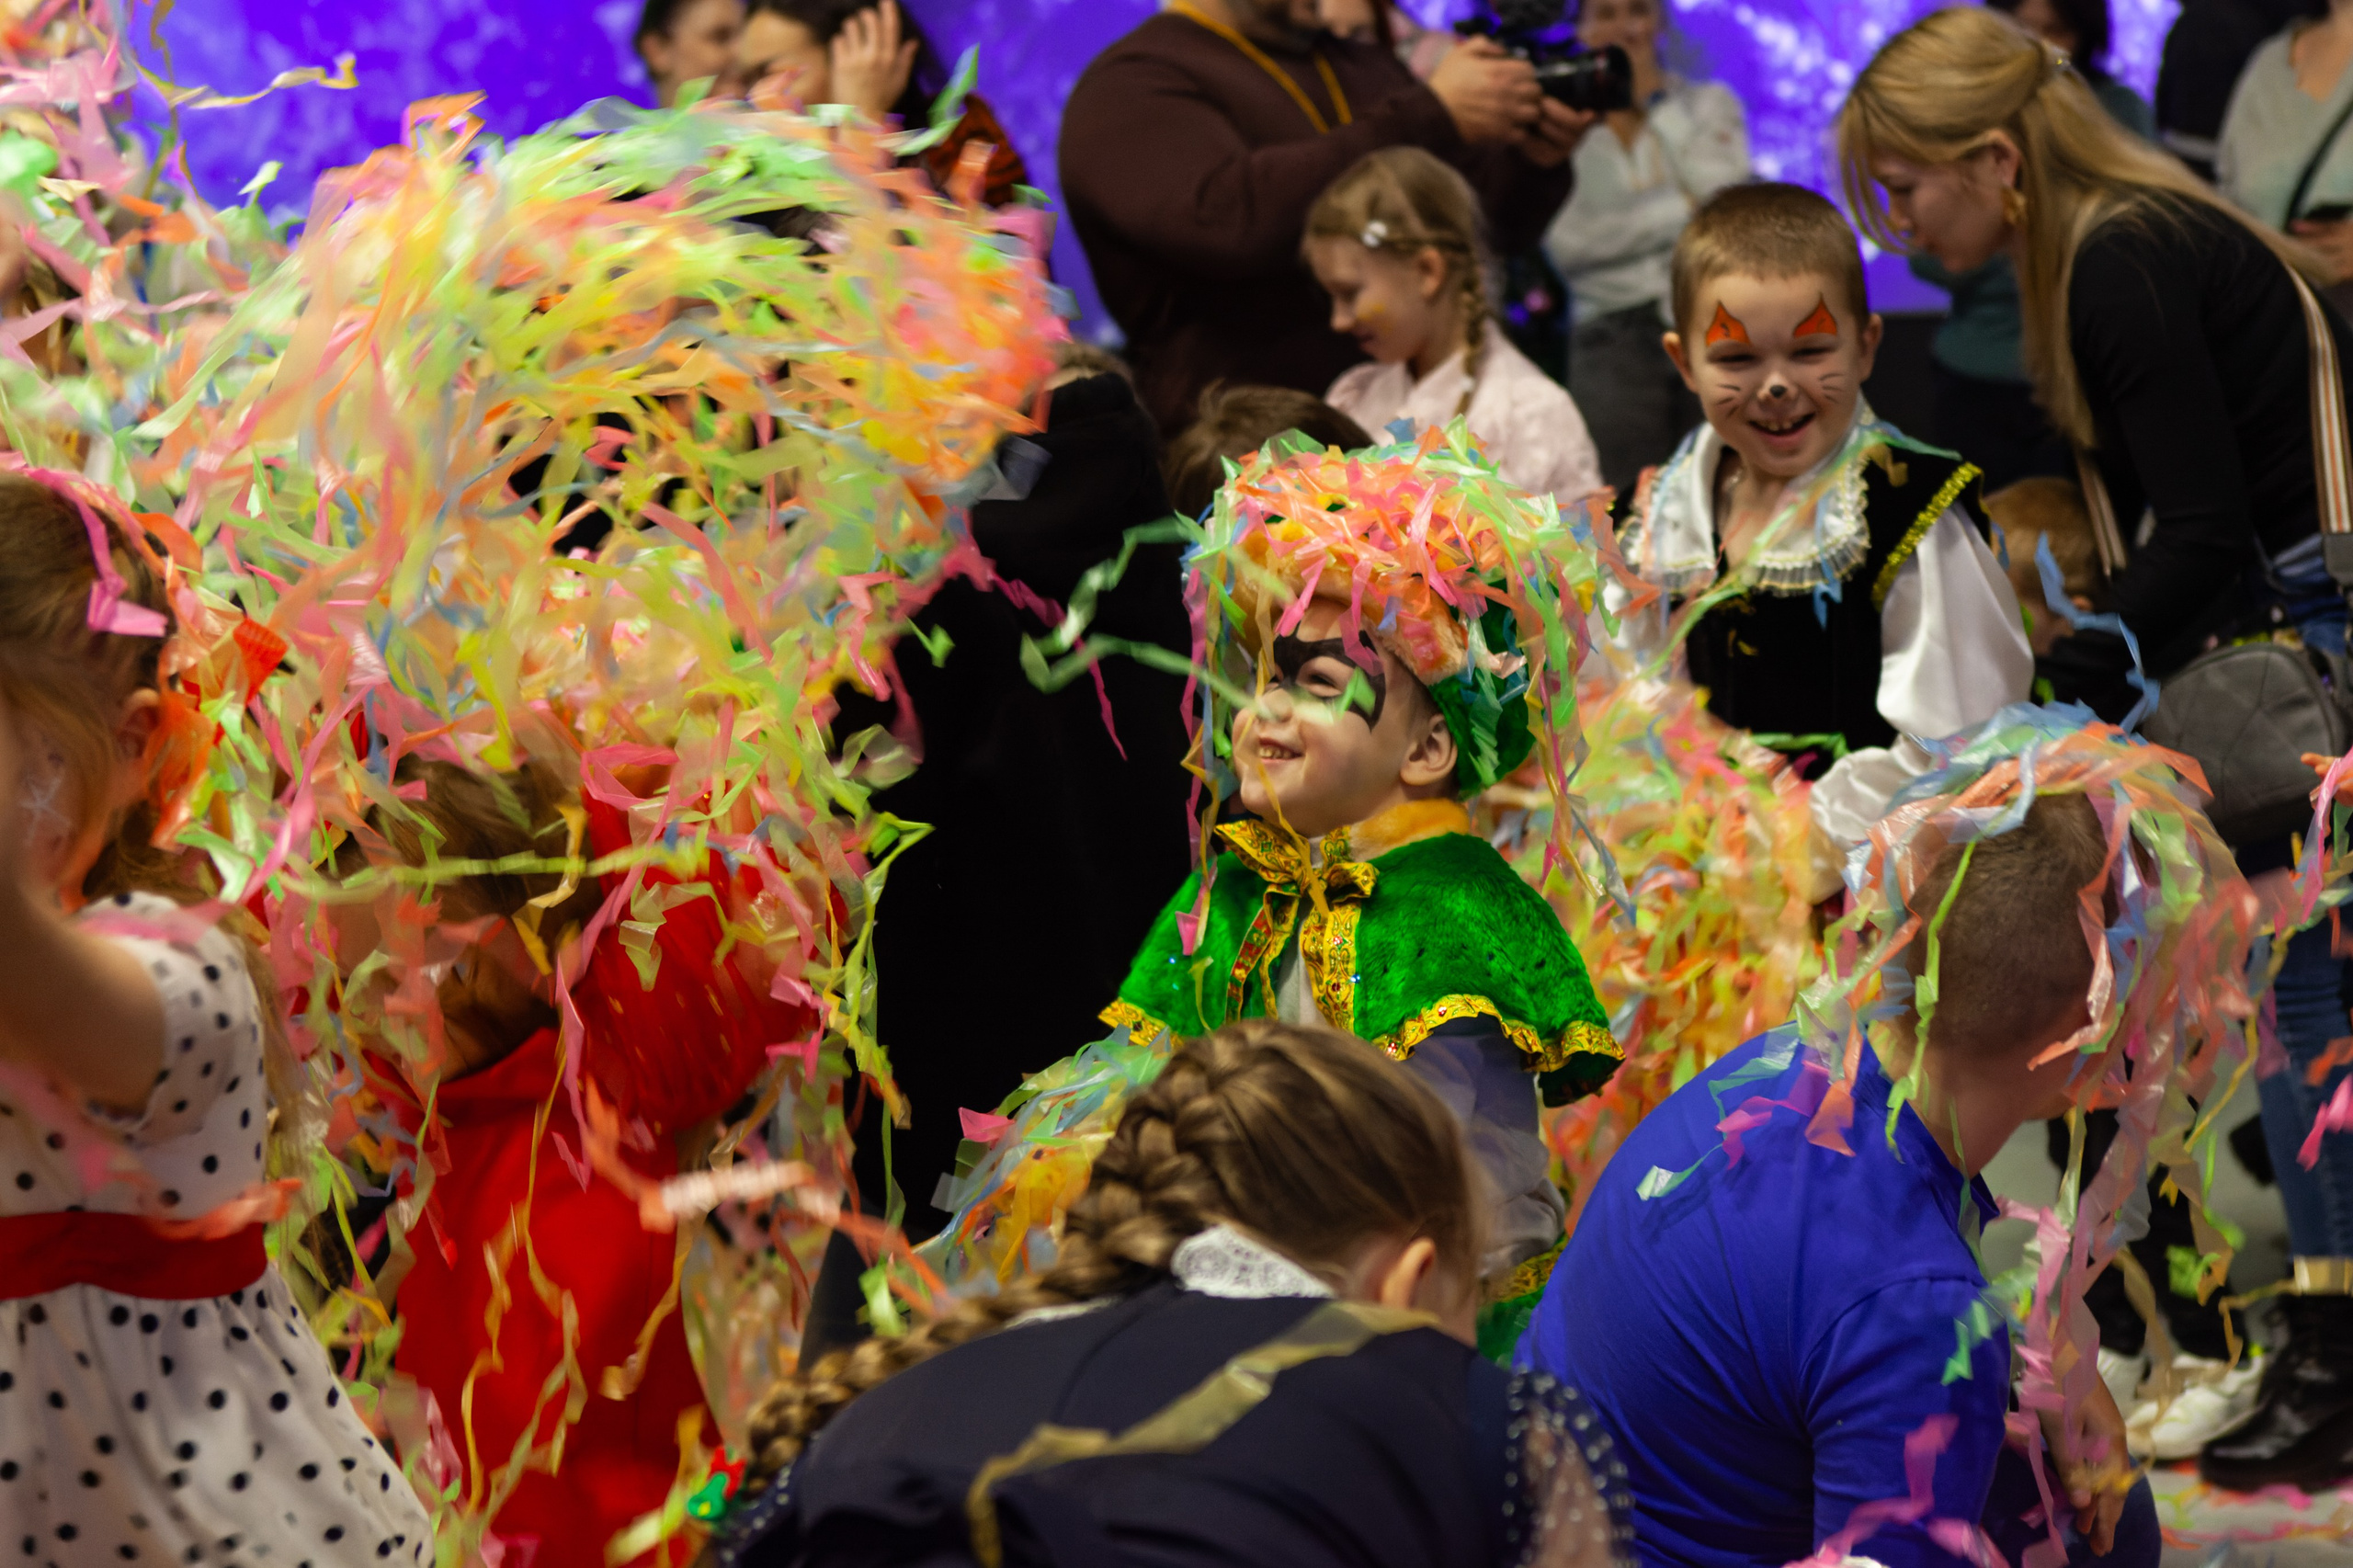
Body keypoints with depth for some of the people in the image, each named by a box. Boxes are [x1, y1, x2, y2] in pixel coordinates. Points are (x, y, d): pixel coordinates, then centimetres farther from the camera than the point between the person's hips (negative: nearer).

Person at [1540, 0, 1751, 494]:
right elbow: (1566, 241, -6)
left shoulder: (1710, 103, 16)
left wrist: (1656, 100, 2)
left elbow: (1728, 194, -4)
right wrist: (1685, 209, -5)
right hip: (1615, 337, -1)